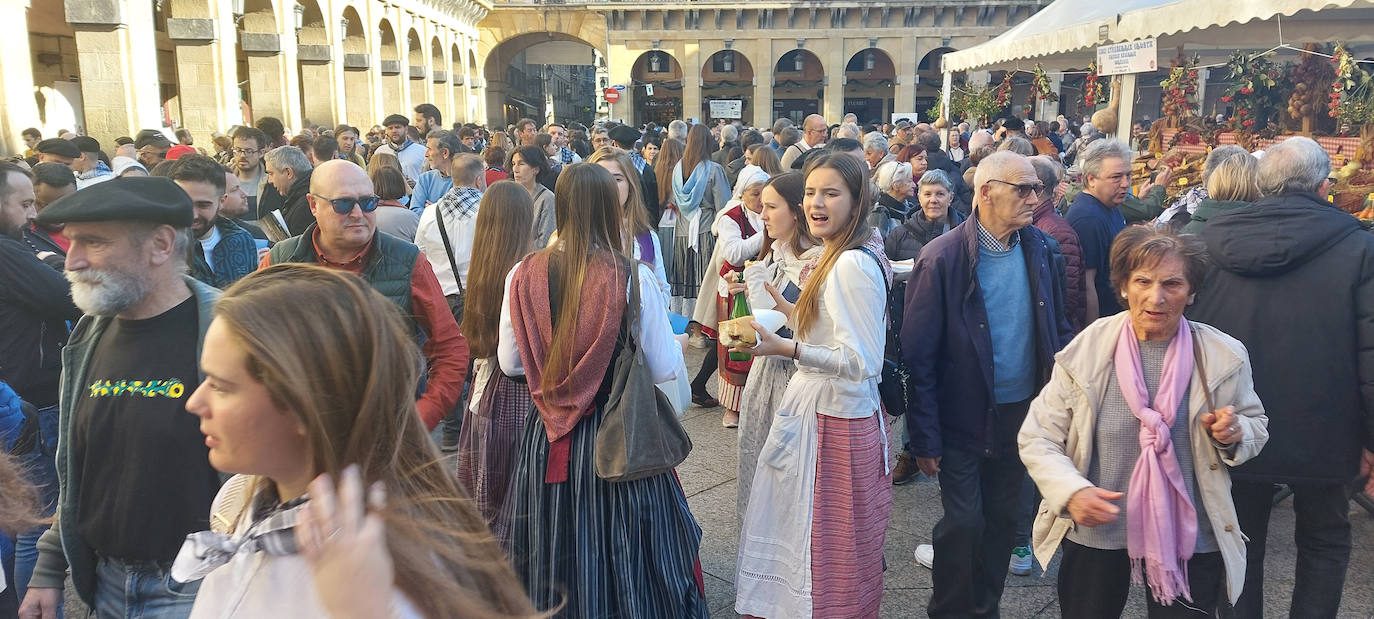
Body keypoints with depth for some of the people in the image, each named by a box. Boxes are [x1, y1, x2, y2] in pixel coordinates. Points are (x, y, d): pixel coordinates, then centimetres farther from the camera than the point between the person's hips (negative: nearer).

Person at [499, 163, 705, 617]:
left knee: (554, 551, 20)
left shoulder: (525, 274, -7)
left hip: (547, 438, 3)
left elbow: (509, 363, 2)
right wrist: (677, 341, 11)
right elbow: (664, 368, -11)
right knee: (620, 551, 15)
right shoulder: (632, 277, -16)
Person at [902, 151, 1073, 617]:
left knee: (1000, 520, 16)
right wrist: (925, 438, -14)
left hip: (1022, 414, 5)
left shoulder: (1041, 248, 0)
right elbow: (918, 355, -15)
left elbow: (1058, 329, 10)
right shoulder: (942, 258, -17)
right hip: (965, 418, -5)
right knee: (963, 523, 0)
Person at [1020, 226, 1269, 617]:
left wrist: (1233, 435, -15)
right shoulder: (1085, 350, -10)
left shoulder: (1224, 357, -6)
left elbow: (1256, 427, 10)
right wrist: (1071, 492, -23)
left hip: (1189, 540, 0)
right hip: (1094, 534, 0)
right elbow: (1037, 438, -6)